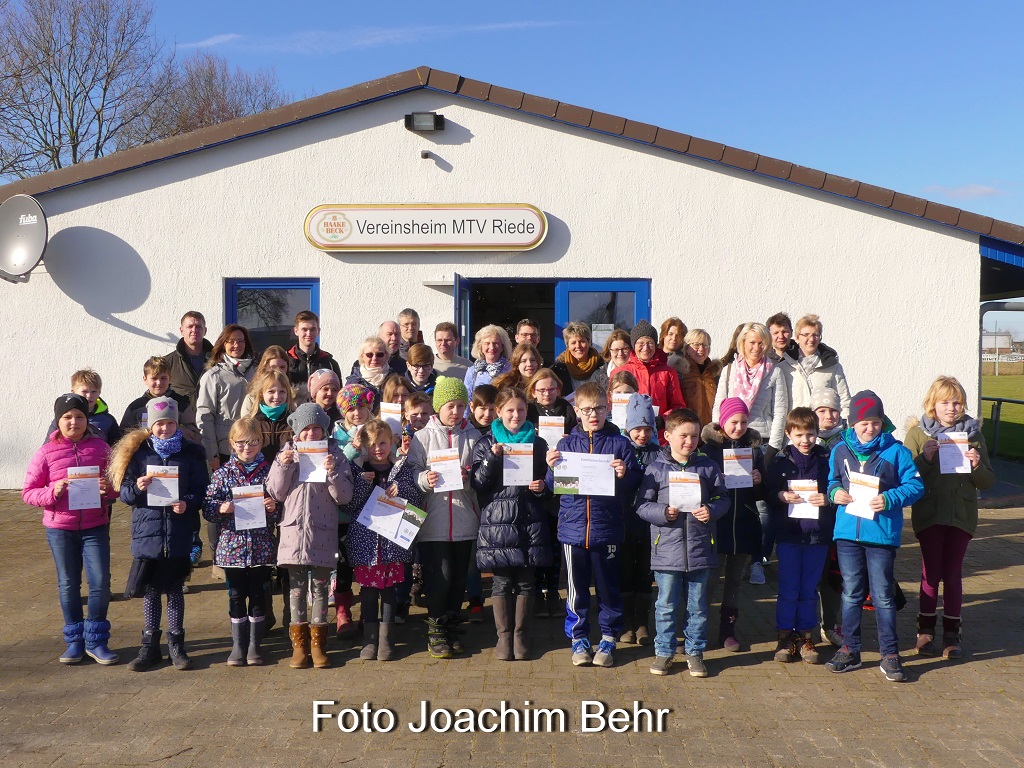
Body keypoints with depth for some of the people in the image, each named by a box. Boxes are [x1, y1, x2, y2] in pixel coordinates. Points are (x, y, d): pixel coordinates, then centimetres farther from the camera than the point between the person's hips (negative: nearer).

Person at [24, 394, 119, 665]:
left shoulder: (100, 447, -1)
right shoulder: (47, 452, -3)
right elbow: (28, 492, 0)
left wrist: (109, 489, -15)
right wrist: (52, 492, -18)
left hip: (95, 526, 0)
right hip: (60, 528, 0)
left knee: (101, 583, -3)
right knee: (68, 585, 11)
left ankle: (96, 640, 14)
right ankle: (75, 640, 25)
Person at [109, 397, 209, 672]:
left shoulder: (191, 453, 1)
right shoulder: (138, 452, 1)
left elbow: (201, 489, 1)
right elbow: (124, 492, 1)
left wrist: (188, 503, -18)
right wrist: (138, 488, -20)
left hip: (179, 534, 0)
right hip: (147, 532, 0)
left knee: (174, 589, 9)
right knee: (150, 590, 9)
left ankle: (176, 645, 21)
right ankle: (150, 646, 21)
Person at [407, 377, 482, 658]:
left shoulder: (473, 436, 6)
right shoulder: (423, 437, 2)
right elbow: (411, 472, 0)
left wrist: (469, 478, -15)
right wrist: (424, 479, -19)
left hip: (465, 518, 3)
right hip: (433, 519, -3)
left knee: (459, 577, 10)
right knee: (441, 576, -6)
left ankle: (450, 626, 28)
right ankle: (435, 629, 12)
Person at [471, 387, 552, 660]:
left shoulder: (537, 443, 10)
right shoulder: (486, 444, 4)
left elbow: (547, 480, 20)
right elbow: (477, 484, -3)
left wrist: (542, 487, -3)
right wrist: (492, 458, -16)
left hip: (530, 522, 2)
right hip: (498, 522, -2)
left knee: (525, 581, 5)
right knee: (502, 581, 1)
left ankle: (521, 635, 18)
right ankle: (504, 636, 14)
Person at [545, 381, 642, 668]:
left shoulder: (619, 443, 1)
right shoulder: (566, 444, 5)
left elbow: (633, 488, 1)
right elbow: (553, 487, 6)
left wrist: (624, 475, -19)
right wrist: (552, 469, -12)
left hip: (607, 528, -1)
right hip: (573, 528, 1)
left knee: (608, 587, 9)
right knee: (577, 588, 10)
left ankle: (608, 639, 24)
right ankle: (578, 638, 24)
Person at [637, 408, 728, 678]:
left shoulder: (707, 466, 5)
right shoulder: (656, 468, -1)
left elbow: (722, 498, 8)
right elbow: (642, 504, -1)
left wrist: (712, 510, -11)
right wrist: (662, 512, -17)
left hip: (700, 549, 2)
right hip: (667, 549, -2)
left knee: (697, 606, 12)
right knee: (666, 605, 7)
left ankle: (695, 652, 25)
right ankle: (664, 651, 21)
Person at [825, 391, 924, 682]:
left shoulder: (896, 451, -4)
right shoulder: (840, 451, 5)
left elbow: (915, 485, -4)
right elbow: (831, 480, 17)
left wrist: (890, 499, -19)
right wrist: (834, 492, -5)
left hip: (882, 535, -3)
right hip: (847, 533, 3)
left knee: (882, 596, 3)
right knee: (851, 594, 13)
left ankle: (890, 655, 15)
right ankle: (850, 650, 24)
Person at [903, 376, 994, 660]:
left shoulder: (972, 434, 5)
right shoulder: (918, 433, 0)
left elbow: (987, 481, 7)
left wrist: (977, 465, -13)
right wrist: (925, 458, -21)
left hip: (961, 515, 2)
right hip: (928, 514, -1)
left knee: (953, 574, 7)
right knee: (931, 573, 3)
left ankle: (952, 634, 16)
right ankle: (926, 633, 13)